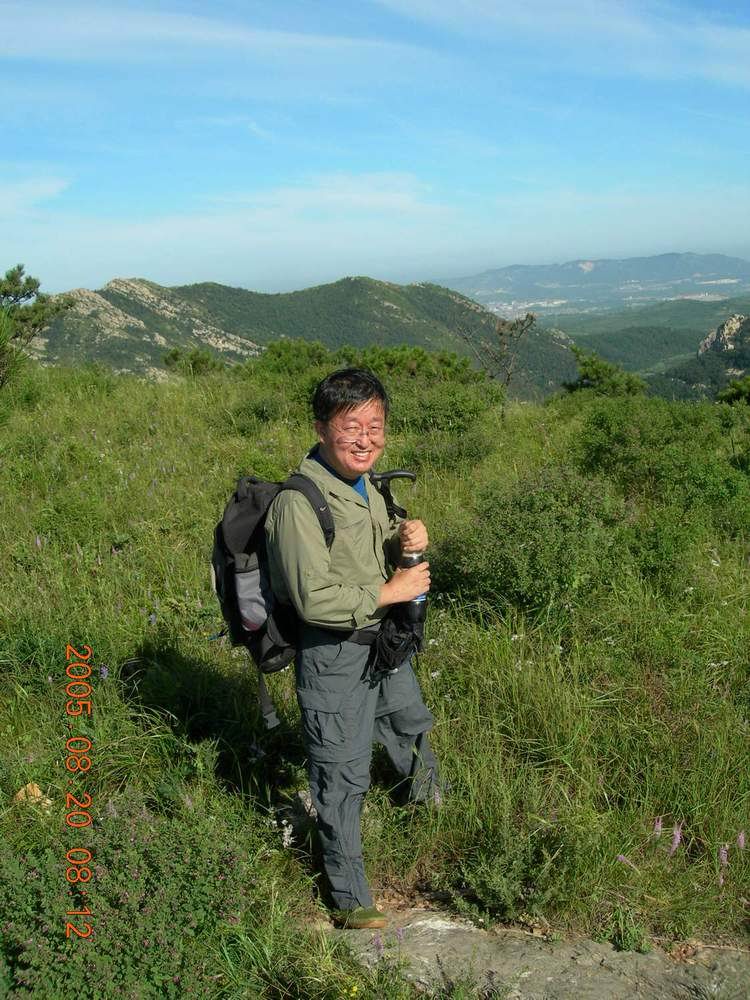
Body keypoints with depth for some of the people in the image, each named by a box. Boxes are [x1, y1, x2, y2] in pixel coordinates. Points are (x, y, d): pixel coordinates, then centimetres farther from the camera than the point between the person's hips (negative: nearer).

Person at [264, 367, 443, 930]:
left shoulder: (363, 483, 1)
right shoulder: (298, 502, -27)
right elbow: (315, 599, -30)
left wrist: (407, 541, -9)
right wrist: (391, 592, -22)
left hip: (385, 638, 9)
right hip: (334, 656, -9)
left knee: (411, 723, 32)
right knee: (342, 774, 5)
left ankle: (427, 795, 65)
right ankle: (350, 898, 26)